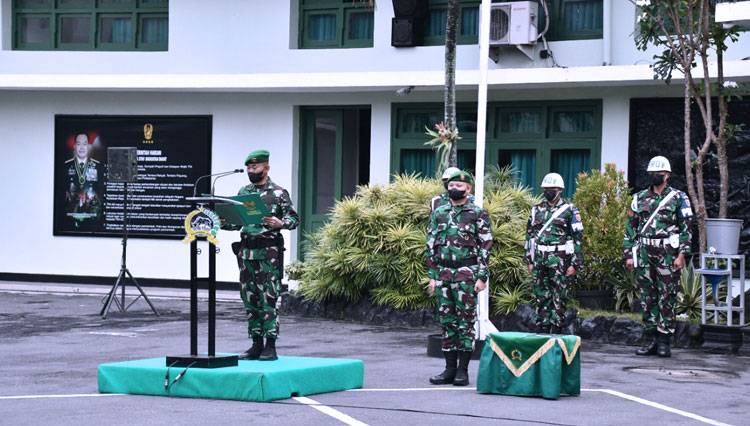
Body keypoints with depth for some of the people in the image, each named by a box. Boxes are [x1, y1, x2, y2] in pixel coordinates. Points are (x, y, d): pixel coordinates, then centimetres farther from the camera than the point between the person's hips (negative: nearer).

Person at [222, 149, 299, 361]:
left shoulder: (279, 193, -1)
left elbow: (294, 219, -3)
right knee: (250, 299, 7)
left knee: (269, 299, -7)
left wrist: (280, 223, -23)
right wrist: (224, 224, -1)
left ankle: (271, 346, -4)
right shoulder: (243, 192, 14)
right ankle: (256, 345, 13)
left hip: (269, 251, -6)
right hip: (246, 250, 6)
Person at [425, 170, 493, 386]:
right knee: (447, 321, 7)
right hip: (443, 273, 5)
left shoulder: (478, 214, -2)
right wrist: (432, 276, 8)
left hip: (467, 274, -5)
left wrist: (482, 277, -9)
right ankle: (450, 369, 13)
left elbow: (486, 247, -3)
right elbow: (431, 246, 13)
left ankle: (462, 370, 2)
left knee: (466, 321, -2)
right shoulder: (439, 213, 11)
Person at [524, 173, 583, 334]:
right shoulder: (536, 210, 13)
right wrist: (530, 260, 12)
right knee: (541, 297, 7)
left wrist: (575, 264, -8)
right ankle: (542, 330, 13)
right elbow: (530, 235, 17)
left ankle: (556, 331, 1)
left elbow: (577, 238, -3)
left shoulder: (569, 210, -1)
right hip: (539, 259, 4)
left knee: (558, 299, -2)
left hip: (559, 260, -4)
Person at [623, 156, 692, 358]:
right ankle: (650, 339, 11)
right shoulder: (639, 198, 13)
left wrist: (681, 255, -9)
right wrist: (628, 255, 7)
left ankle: (664, 341, 0)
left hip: (668, 254, -4)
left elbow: (686, 228, -1)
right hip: (644, 253, 4)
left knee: (667, 298, -3)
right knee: (647, 297, 5)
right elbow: (630, 228, 14)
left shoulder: (678, 198, 3)